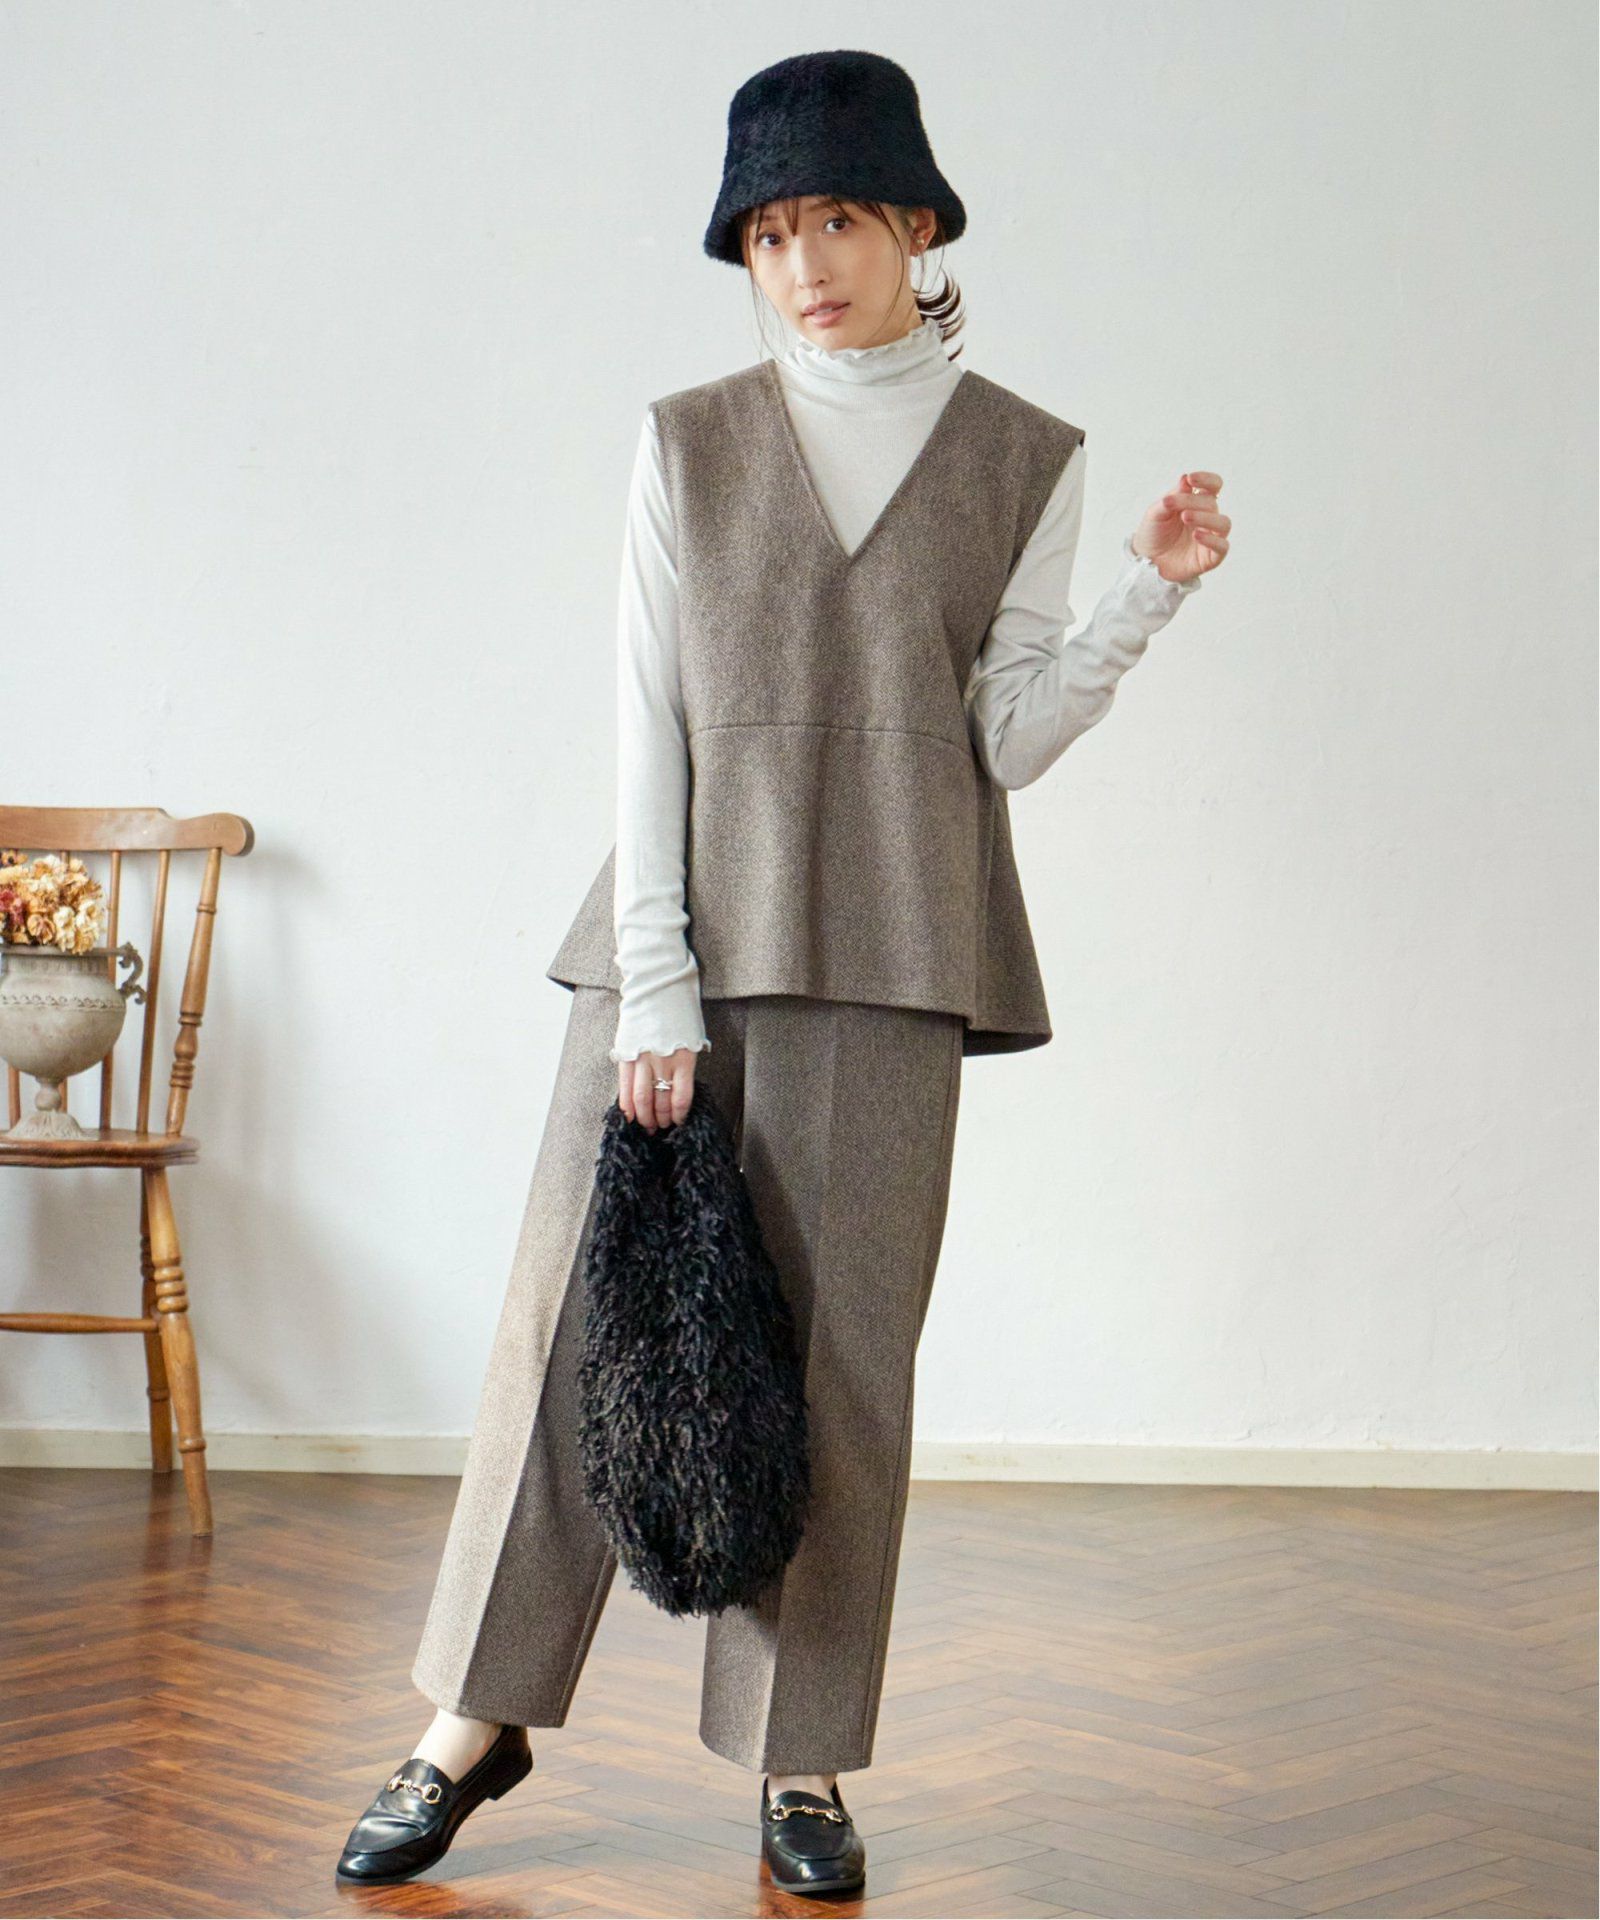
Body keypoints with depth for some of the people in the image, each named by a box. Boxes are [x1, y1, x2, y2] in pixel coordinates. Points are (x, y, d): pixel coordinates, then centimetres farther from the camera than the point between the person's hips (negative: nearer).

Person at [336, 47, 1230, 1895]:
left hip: (883, 964, -1)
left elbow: (1007, 741, 4)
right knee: (574, 1314, 1)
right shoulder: (688, 441, 8)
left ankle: (800, 1761, 11)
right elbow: (647, 719, 2)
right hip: (679, 931, 1)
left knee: (838, 1349, 0)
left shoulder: (1023, 459, 7)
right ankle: (479, 1720, 14)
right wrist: (656, 986, -6)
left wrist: (1146, 591, -10)